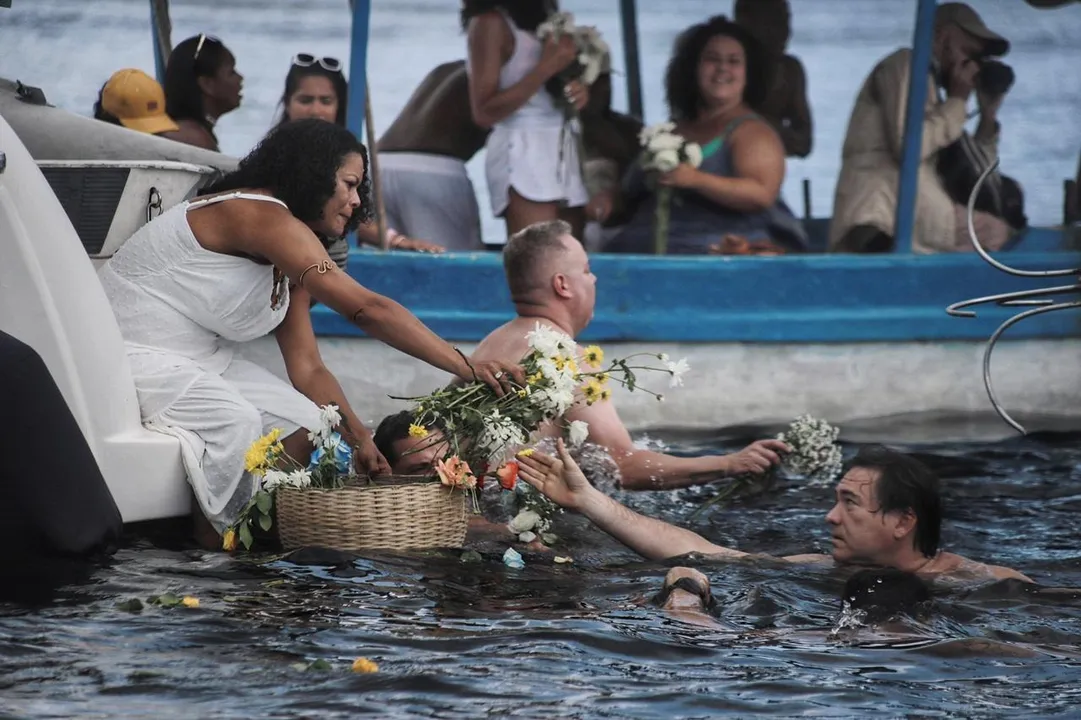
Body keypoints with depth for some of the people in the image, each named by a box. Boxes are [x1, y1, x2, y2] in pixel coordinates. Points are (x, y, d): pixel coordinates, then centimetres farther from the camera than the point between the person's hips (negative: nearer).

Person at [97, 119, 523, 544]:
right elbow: (367, 309, -29)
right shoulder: (262, 216, -23)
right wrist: (466, 368, -29)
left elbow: (308, 368, 6)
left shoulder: (287, 265, 10)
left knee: (307, 425, -6)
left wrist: (359, 439, -7)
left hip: (201, 361, 10)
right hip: (129, 353, -10)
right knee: (234, 420, -33)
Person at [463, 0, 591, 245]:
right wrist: (547, 67, -15)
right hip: (523, 154, -7)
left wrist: (579, 92, -1)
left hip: (563, 154, 7)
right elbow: (484, 112, -11)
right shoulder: (491, 23, -5)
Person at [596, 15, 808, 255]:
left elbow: (762, 194, -15)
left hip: (724, 255, -5)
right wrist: (612, 199, 10)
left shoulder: (752, 131, 0)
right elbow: (641, 194, 31)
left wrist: (696, 179, -25)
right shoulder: (674, 128, 19)